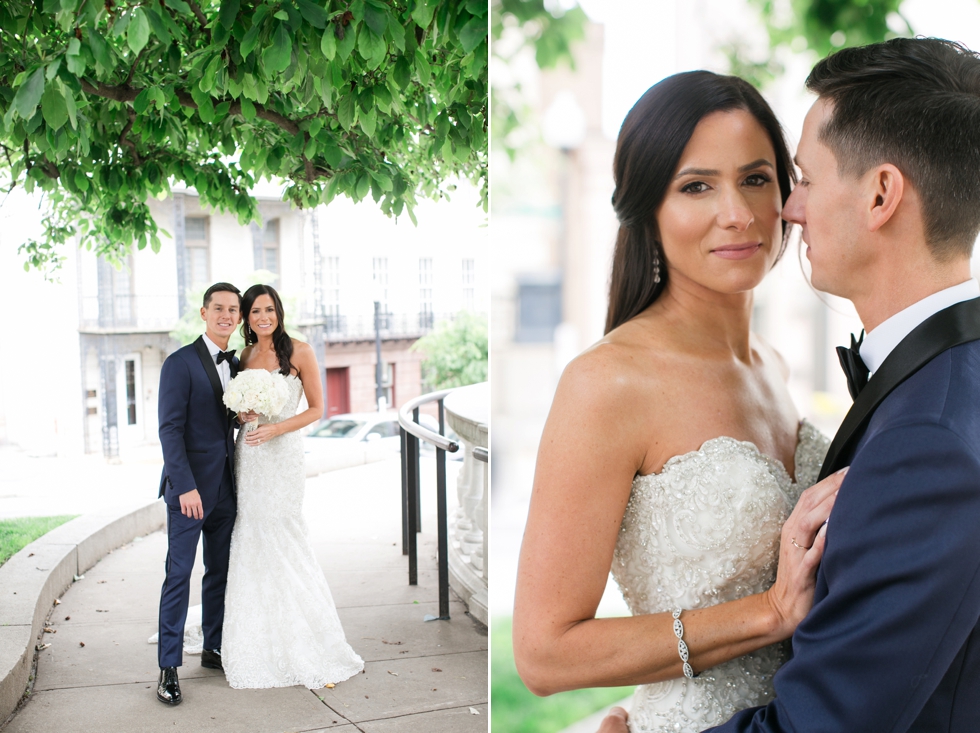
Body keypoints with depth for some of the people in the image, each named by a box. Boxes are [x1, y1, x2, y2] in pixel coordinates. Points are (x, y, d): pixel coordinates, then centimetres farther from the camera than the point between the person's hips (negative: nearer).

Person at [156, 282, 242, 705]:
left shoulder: (236, 365, 12)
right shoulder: (181, 363, -8)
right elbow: (170, 429, -13)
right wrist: (185, 486, -20)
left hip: (226, 488, 7)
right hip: (189, 487, -6)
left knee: (220, 572, 13)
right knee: (179, 575, -3)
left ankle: (214, 650, 25)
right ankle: (169, 667, 4)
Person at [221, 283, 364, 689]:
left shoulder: (298, 352, -4)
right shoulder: (245, 356, 11)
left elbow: (317, 408, -3)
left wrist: (276, 428, -16)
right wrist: (241, 414, -3)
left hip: (282, 455, -5)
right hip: (247, 456, 5)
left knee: (283, 545, -4)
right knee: (250, 546, 5)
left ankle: (312, 650, 9)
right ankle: (257, 647, 15)